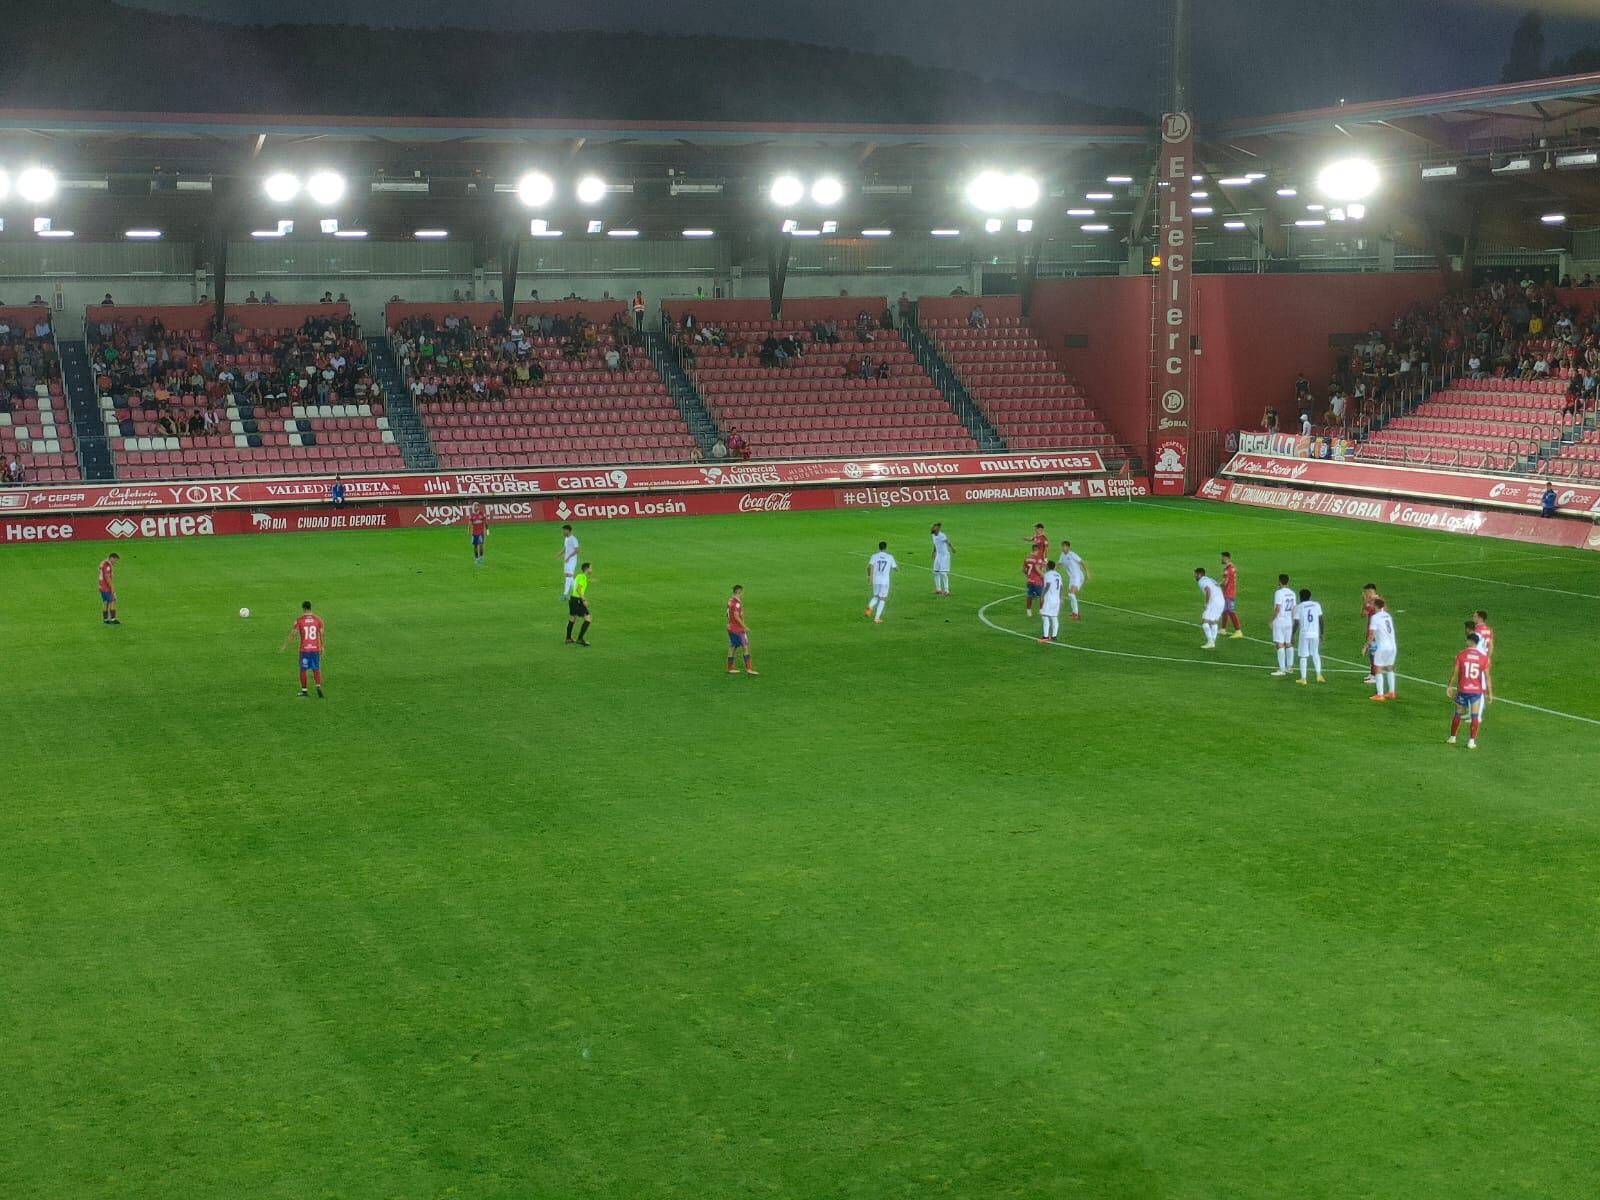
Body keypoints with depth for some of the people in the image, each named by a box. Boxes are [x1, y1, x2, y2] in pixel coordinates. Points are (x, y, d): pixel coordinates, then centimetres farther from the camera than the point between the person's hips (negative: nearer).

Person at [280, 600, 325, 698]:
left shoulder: (299, 620, -7)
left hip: (304, 649, -2)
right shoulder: (318, 619, 0)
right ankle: (318, 687, -10)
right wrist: (322, 647, 16)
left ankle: (304, 691, 17)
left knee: (303, 669, 12)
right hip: (316, 649, 2)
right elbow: (321, 634, 4)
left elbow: (292, 634, -4)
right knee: (316, 669, 10)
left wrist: (284, 646, 6)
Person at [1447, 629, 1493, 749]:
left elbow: (1455, 673, -4)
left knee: (1458, 714, 15)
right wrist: (1490, 693, 4)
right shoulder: (1484, 658, -4)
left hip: (1462, 689, 0)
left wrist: (1450, 686, 8)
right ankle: (1471, 741, 1)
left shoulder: (1461, 655, -6)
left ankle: (1452, 738, 26)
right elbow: (1487, 676, -3)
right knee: (1475, 716, 5)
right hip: (1477, 690, 0)